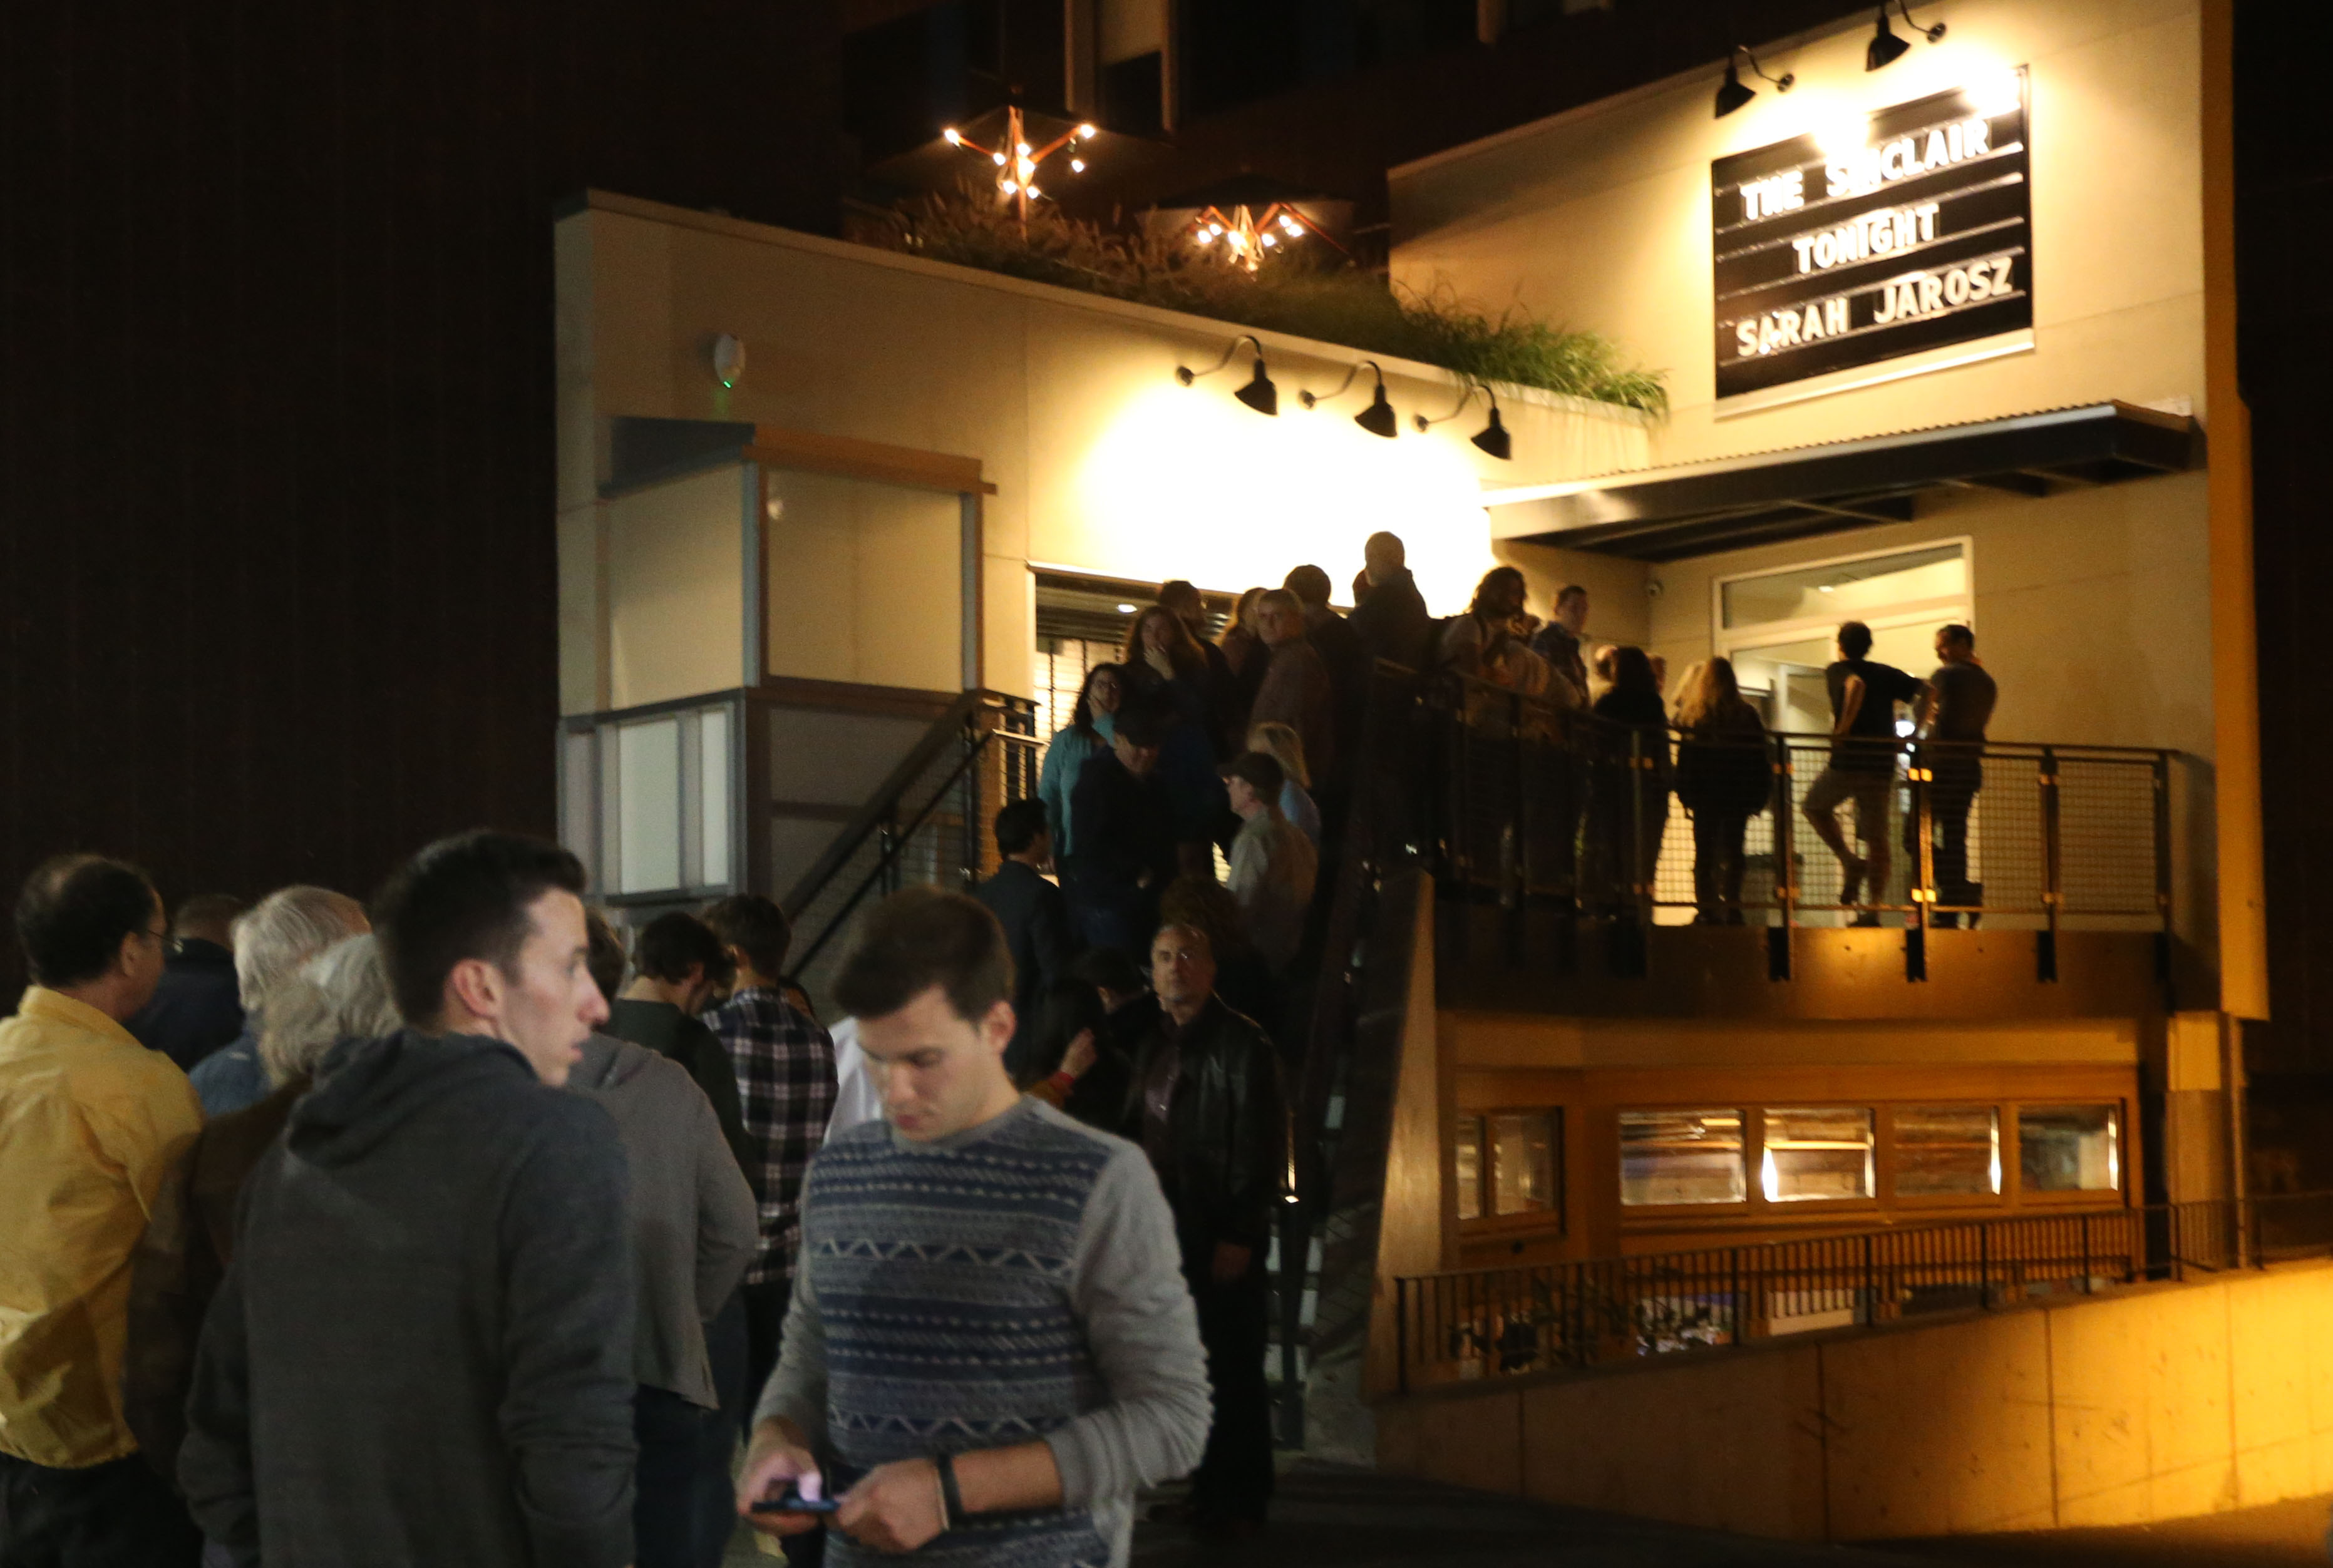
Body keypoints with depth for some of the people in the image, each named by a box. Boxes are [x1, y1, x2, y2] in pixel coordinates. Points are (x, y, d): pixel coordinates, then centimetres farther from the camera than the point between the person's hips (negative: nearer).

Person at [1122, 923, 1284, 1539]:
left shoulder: (1241, 1043, -8)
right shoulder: (1155, 1045, 14)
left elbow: (1258, 1149, -13)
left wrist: (1241, 1235, -18)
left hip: (1222, 1235, -7)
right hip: (1169, 1232, 7)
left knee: (1231, 1371, -1)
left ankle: (1239, 1502, 7)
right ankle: (1206, 1494, 21)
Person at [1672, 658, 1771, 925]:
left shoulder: (1691, 713, -2)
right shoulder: (1747, 715, 0)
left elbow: (1684, 759, -4)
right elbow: (1760, 757, 2)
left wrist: (1685, 793, 0)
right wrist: (1760, 796, 7)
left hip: (1705, 794, 0)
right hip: (1738, 794, 0)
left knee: (1704, 852, 5)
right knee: (1732, 850, 2)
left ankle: (1706, 909, 0)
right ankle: (1731, 908, -7)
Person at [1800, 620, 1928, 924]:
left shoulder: (1837, 670, 0)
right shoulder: (1886, 673, 14)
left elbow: (1856, 685, -23)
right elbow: (1925, 691, 4)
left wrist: (1844, 727, -20)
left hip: (1847, 760, -4)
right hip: (1883, 765, 4)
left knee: (1814, 806, 22)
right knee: (1876, 837, 5)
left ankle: (1850, 862, 5)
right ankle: (1873, 910, 0)